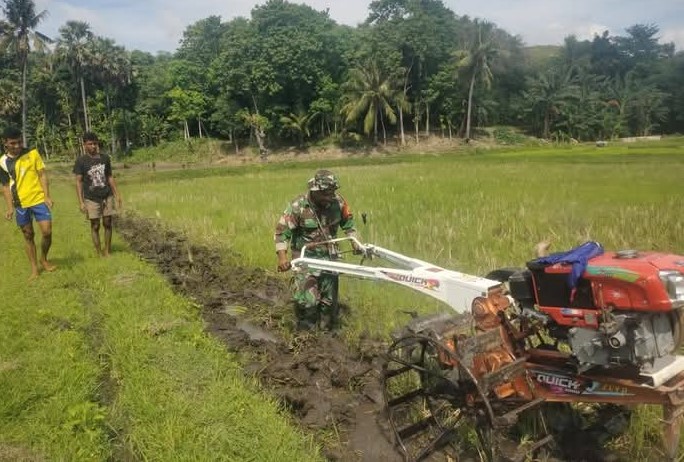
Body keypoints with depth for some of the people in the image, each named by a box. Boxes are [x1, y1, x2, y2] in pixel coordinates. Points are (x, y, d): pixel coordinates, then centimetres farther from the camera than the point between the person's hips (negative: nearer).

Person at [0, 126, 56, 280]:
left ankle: (44, 259, 19)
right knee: (28, 236, 9)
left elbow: (42, 175, -2)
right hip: (20, 205, 1)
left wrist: (47, 196, -10)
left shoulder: (33, 153, -4)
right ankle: (34, 268, 18)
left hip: (39, 200, -1)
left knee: (47, 232, -7)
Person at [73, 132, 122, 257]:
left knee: (108, 224, 6)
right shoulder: (81, 161, -6)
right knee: (95, 226, 4)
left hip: (107, 197, 3)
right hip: (91, 199, -3)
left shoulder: (105, 158, 4)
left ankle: (107, 250, 17)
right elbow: (79, 182, -5)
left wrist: (117, 194, 9)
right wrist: (81, 202, -10)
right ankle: (99, 252, 12)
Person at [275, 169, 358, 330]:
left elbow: (348, 222, 8)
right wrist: (282, 256, -24)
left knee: (330, 299, 11)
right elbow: (282, 230, -15)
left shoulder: (337, 201, -10)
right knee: (307, 300, -10)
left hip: (329, 256, 4)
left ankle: (328, 332, 30)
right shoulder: (298, 206, -20)